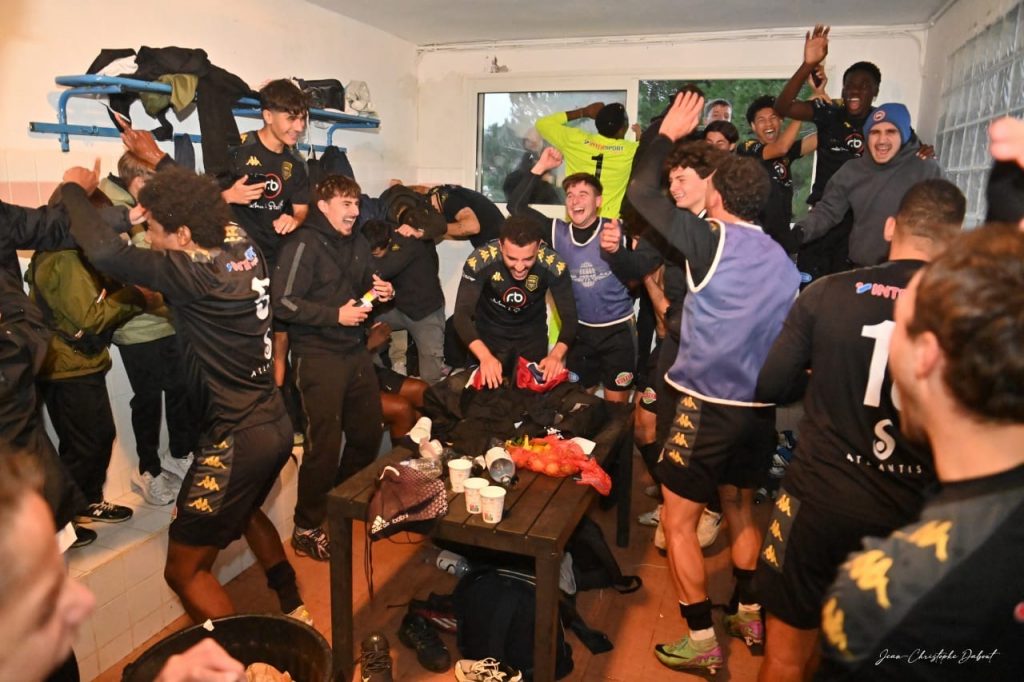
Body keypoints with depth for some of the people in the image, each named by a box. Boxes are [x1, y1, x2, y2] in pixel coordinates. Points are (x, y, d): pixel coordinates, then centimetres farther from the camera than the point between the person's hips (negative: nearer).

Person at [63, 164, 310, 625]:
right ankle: (293, 608, 45)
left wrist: (72, 189, -5)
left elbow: (105, 251, -22)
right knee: (245, 512, 36)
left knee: (184, 569, 6)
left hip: (238, 438, -9)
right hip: (276, 424, 9)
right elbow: (209, 207, 21)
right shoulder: (243, 246, 1)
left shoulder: (191, 273, -20)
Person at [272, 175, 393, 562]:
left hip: (356, 352, 8)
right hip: (319, 356, -8)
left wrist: (383, 292, 2)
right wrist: (335, 315, -20)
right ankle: (306, 530, 12)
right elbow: (283, 302, -17)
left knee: (368, 433, 14)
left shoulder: (357, 244, 13)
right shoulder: (304, 244, -10)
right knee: (324, 443, -5)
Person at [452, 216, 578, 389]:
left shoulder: (554, 265, -28)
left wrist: (556, 354, -42)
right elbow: (462, 315, -30)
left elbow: (569, 317, -23)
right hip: (490, 332, -1)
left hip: (532, 334, 1)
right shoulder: (479, 261, -31)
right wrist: (485, 356, -46)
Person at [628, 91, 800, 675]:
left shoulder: (712, 239, -12)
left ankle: (702, 641, 13)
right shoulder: (784, 261, 6)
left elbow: (641, 192, -9)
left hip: (710, 404, -7)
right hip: (761, 406, 7)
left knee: (679, 522, 6)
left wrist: (667, 135, 3)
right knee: (741, 508, 25)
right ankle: (749, 615, 36)